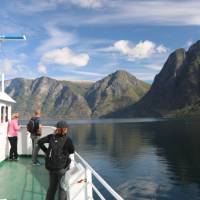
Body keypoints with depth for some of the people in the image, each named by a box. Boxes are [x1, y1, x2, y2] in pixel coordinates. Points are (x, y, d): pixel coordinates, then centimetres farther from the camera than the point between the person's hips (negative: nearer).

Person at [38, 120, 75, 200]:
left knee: (52, 186, 22)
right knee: (63, 188, 11)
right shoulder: (67, 139, -15)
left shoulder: (52, 136, -2)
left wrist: (46, 151, 4)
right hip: (61, 167, -5)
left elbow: (40, 142, -3)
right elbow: (72, 151, -3)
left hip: (51, 166, 5)